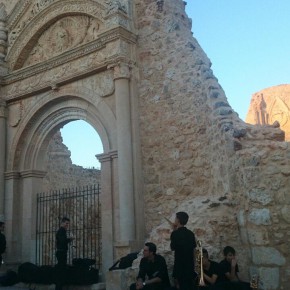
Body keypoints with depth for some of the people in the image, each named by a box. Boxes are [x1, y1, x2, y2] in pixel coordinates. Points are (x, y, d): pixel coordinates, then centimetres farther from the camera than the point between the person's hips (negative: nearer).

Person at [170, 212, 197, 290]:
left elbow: (173, 247, -1)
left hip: (180, 264, -6)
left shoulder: (175, 233, -14)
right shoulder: (190, 233, 5)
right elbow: (194, 246, 16)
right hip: (190, 264, 6)